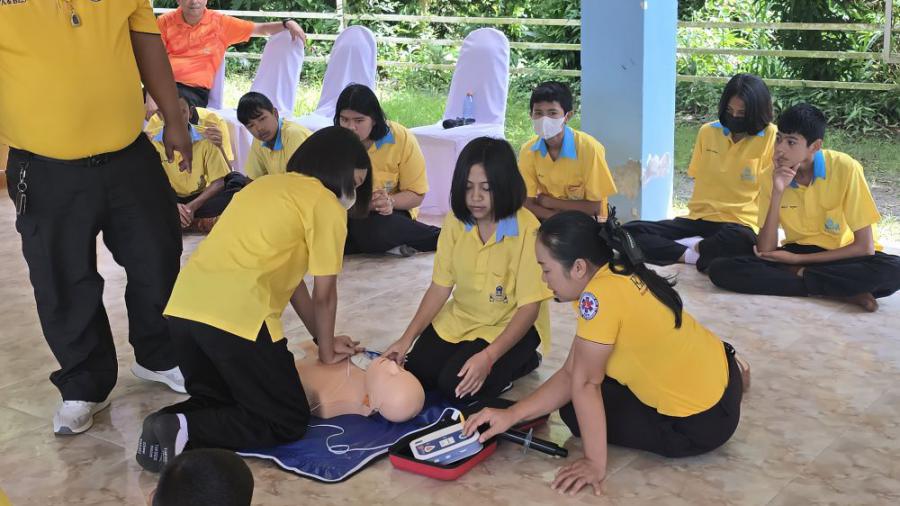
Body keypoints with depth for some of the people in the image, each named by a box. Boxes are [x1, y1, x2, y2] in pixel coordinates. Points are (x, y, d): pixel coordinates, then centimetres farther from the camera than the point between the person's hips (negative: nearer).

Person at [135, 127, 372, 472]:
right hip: (235, 316, -8)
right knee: (289, 422, 7)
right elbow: (324, 294, 4)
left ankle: (169, 422, -1)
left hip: (183, 305, 8)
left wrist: (324, 340, 28)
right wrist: (326, 351, 20)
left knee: (217, 399, 27)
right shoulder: (325, 203, 3)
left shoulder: (268, 185, 27)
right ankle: (185, 431, -10)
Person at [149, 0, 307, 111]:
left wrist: (287, 24, -6)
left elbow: (261, 29, 13)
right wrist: (151, 97, -16)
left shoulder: (219, 22, 8)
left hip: (194, 90, -1)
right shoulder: (165, 22, 6)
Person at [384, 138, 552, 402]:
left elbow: (529, 306, -22)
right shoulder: (456, 221, -8)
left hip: (511, 325, -5)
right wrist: (407, 338, -13)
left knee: (454, 385, -22)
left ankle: (521, 362, 3)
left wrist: (489, 356, -33)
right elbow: (440, 286, -3)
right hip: (460, 318, 5)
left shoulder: (527, 229, -24)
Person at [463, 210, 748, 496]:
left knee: (577, 414, 2)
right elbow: (571, 374, 0)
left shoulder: (599, 294, -28)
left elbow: (584, 384, -21)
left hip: (704, 420, -8)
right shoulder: (615, 275, 0)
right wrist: (511, 415, -5)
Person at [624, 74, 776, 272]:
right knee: (629, 232, -16)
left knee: (739, 241, -43)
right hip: (699, 219, 4)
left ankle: (692, 248, -14)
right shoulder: (708, 132, 9)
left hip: (739, 225, -4)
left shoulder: (770, 136, -5)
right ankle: (696, 254, -25)